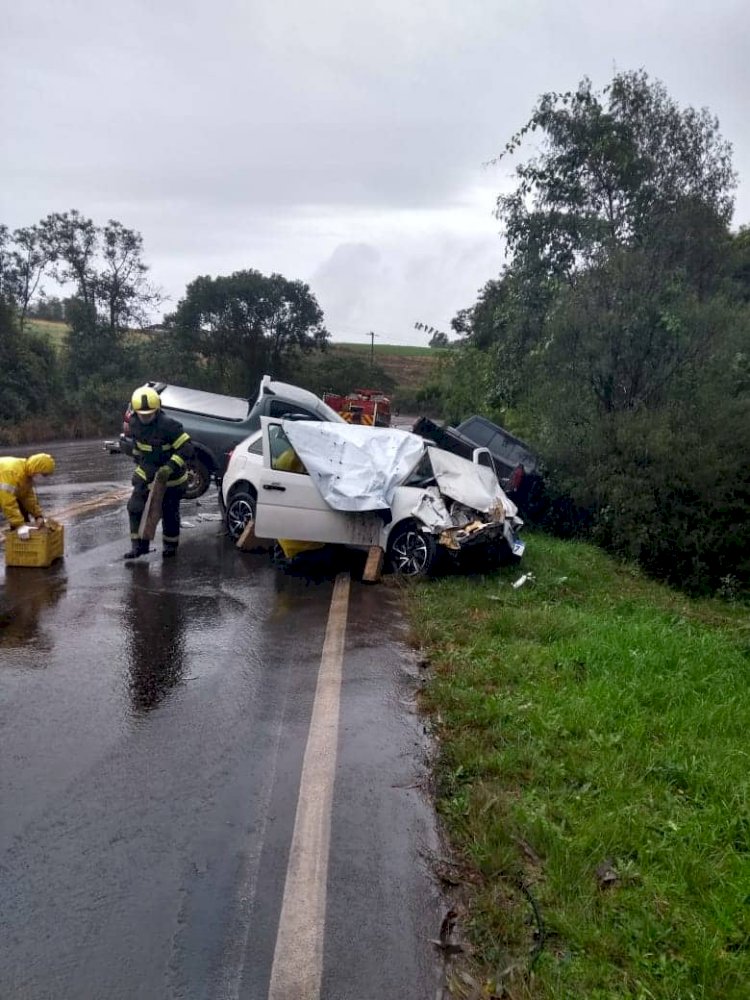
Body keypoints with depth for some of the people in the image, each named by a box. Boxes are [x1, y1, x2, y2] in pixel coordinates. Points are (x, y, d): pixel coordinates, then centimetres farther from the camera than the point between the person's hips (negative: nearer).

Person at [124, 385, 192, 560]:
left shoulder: (169, 426, -28)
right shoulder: (134, 423, -6)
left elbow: (186, 448, -28)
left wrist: (169, 468, -34)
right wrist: (138, 465, 19)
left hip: (170, 479, -6)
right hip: (146, 475, 6)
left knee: (169, 513, 8)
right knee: (135, 508, 1)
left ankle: (170, 546, 28)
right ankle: (139, 545, 12)